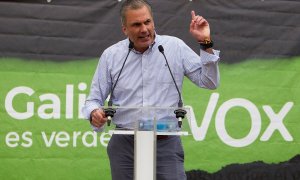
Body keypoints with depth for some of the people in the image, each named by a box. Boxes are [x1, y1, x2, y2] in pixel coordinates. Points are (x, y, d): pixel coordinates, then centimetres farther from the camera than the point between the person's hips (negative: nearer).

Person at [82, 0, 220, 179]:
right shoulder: (110, 55, 3)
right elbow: (94, 100, 7)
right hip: (124, 144, 1)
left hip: (167, 144, -1)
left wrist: (206, 44, -9)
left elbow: (209, 82, 2)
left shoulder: (176, 47, 1)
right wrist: (94, 113, -16)